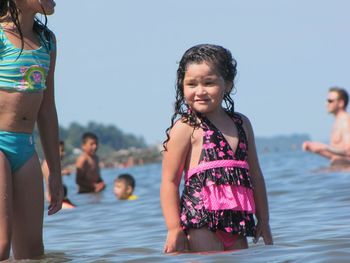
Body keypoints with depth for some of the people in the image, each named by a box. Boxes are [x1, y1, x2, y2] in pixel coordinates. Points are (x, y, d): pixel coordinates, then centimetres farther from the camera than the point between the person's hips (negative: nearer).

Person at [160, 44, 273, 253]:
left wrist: (263, 220, 22)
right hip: (200, 223, -6)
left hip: (237, 222, 6)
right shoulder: (185, 128, -2)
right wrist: (174, 229, -12)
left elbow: (255, 175, 23)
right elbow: (170, 181, -6)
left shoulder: (241, 124, 16)